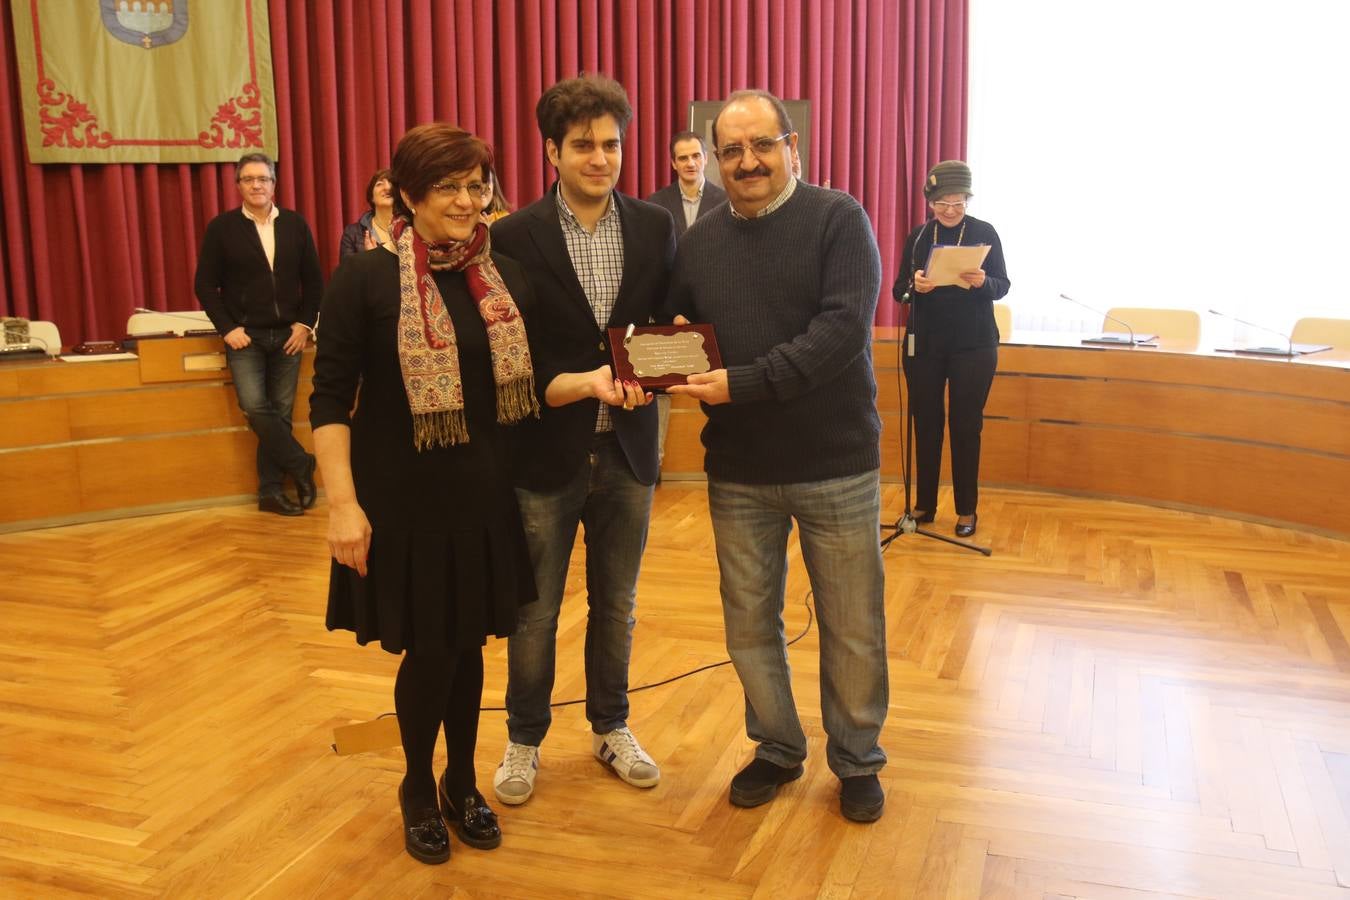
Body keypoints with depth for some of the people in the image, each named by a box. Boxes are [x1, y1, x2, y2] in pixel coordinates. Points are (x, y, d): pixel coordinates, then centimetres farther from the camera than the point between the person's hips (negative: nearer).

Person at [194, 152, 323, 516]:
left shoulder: (295, 225, 5)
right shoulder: (222, 227, -1)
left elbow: (313, 280, 10)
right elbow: (205, 285, -1)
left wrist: (305, 324, 0)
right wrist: (227, 328, -9)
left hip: (287, 335, 2)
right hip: (245, 336, -2)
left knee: (280, 413, 4)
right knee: (255, 406, -16)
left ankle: (271, 491, 13)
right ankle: (301, 466, 3)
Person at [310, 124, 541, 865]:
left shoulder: (505, 276, 4)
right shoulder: (366, 278, -10)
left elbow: (525, 382, 12)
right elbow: (330, 399, -10)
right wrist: (343, 502, -17)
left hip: (485, 496, 4)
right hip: (404, 498, -4)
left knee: (466, 645, 13)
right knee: (427, 650, 5)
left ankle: (462, 784, 34)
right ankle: (418, 788, 32)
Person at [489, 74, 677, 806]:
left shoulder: (654, 228, 1)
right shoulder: (514, 237, -8)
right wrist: (578, 384, -23)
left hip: (627, 449, 3)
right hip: (545, 452, -3)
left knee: (616, 605, 17)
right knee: (534, 612, 11)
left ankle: (610, 728, 37)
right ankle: (524, 740, 31)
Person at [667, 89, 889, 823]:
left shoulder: (838, 220, -8)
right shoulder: (699, 242, 6)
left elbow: (844, 326, -20)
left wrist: (744, 384, -26)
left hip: (836, 465, -3)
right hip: (738, 471, 4)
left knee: (851, 626, 9)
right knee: (750, 622, 14)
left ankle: (857, 760, 30)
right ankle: (777, 748, 35)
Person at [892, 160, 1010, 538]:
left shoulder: (985, 232, -1)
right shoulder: (918, 236, 5)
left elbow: (1003, 285, -1)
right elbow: (898, 289, 4)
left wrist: (982, 282, -23)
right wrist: (915, 286, -19)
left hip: (974, 344, -2)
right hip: (924, 342, 2)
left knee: (966, 426, 1)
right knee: (925, 422, 5)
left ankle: (967, 510, 11)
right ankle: (925, 503, 16)